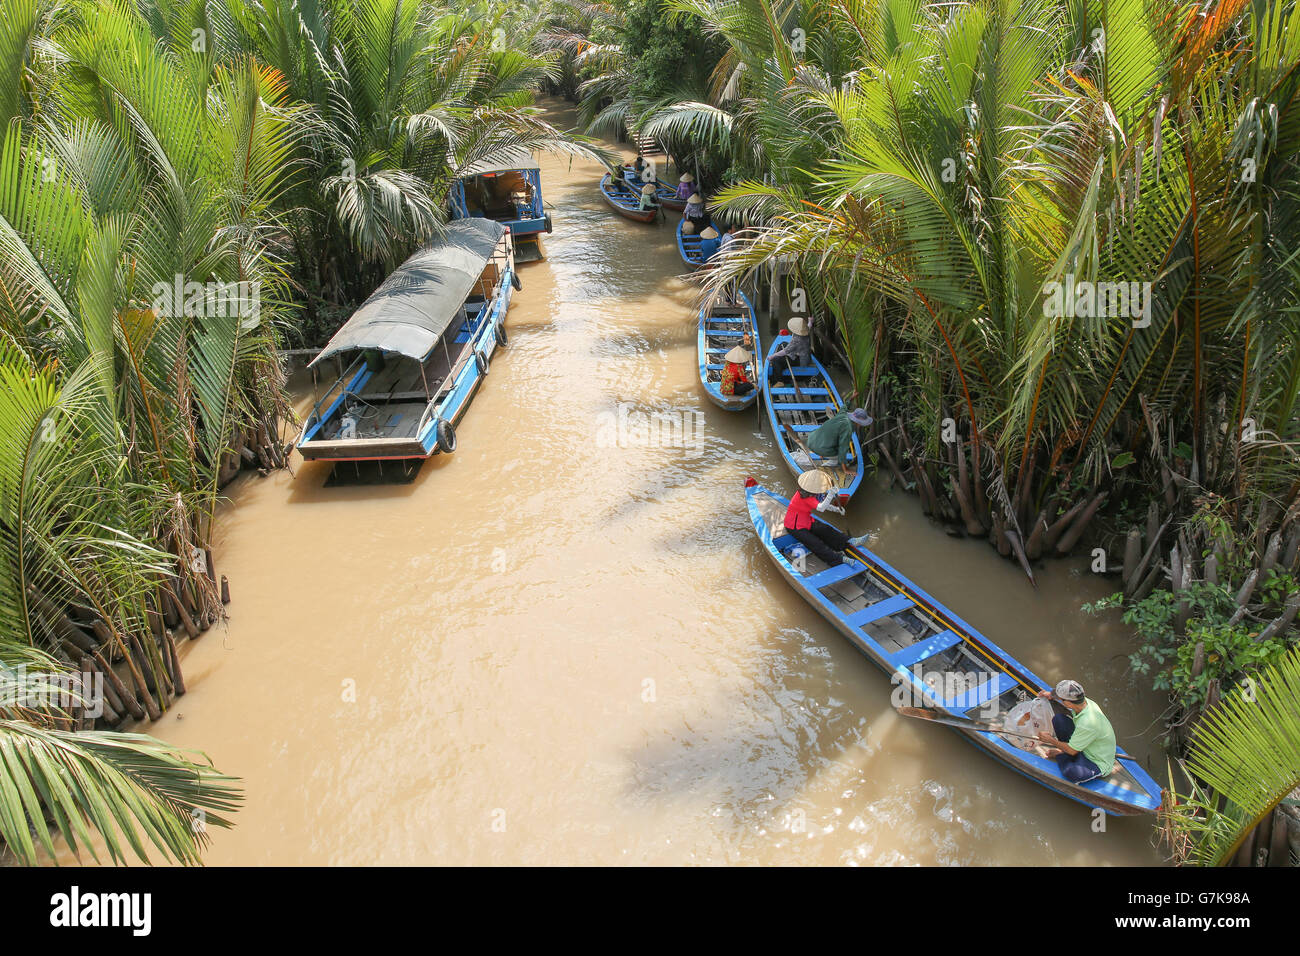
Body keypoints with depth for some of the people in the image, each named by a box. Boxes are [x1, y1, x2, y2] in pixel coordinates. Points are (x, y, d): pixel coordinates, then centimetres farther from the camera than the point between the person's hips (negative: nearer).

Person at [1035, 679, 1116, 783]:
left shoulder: (1087, 724, -40)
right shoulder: (1083, 701, -16)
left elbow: (1072, 751, -23)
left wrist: (1051, 740, -9)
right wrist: (1051, 696, 1)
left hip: (1098, 764, -8)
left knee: (1070, 772, -36)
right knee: (1058, 719, -5)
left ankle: (1061, 756, -3)